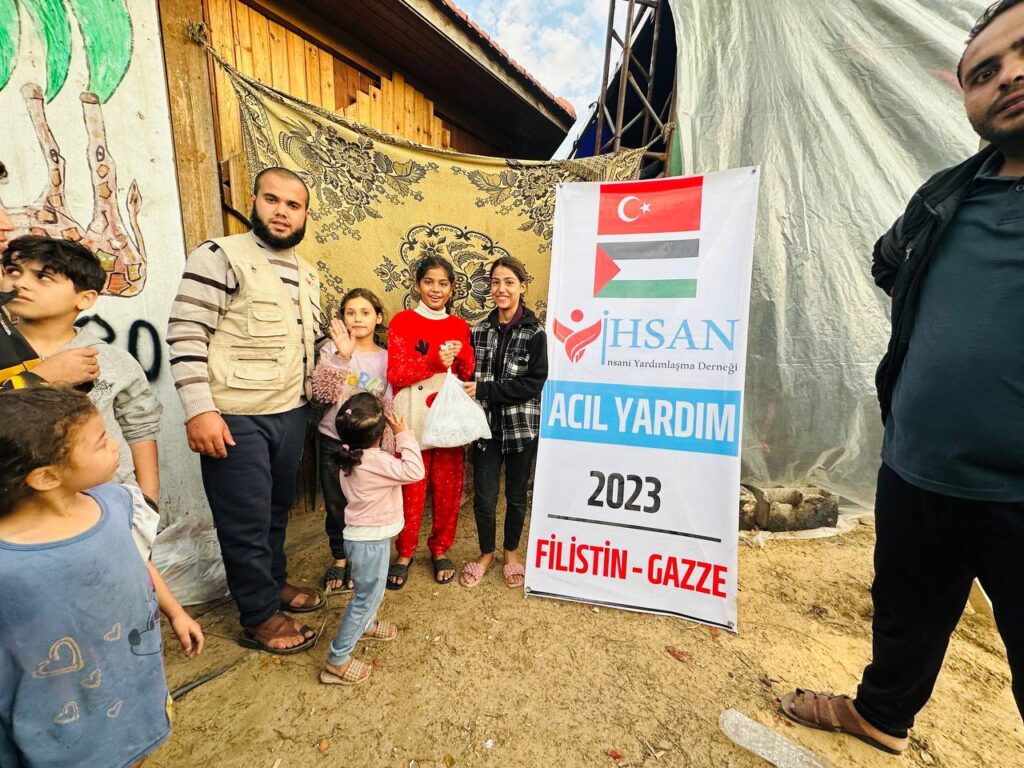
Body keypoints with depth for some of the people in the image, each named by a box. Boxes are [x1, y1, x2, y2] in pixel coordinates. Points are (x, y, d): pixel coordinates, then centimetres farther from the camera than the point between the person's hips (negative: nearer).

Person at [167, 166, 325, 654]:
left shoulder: (306, 274, 14)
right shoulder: (220, 256, -8)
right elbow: (185, 335, -13)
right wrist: (199, 410, -19)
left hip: (291, 413, 7)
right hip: (235, 418, -6)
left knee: (277, 510, 20)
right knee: (247, 520, 6)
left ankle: (274, 582, 41)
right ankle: (260, 617, 24)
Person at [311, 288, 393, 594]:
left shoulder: (386, 357, -1)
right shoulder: (333, 349, -6)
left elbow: (389, 408, 2)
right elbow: (321, 393, -18)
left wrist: (388, 449, 0)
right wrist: (342, 354, -26)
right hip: (333, 441, 0)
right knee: (336, 504, 12)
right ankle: (339, 559, 36)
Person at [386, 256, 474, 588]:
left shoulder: (459, 326, 10)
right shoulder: (403, 321, -1)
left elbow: (468, 376, 9)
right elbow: (395, 374, -8)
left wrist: (461, 358, -12)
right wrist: (434, 362, -21)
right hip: (414, 420, -3)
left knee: (448, 487, 9)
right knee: (411, 489, 5)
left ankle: (440, 549, 30)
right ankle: (404, 553, 27)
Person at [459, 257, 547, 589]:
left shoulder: (534, 333, -7)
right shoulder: (479, 330, 3)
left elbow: (533, 384, -14)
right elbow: (469, 376, 9)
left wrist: (484, 390, -18)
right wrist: (468, 385, -13)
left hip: (521, 426, -2)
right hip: (485, 425, 2)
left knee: (516, 494, 14)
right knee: (484, 496, 8)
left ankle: (511, 552, 37)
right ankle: (486, 553, 33)